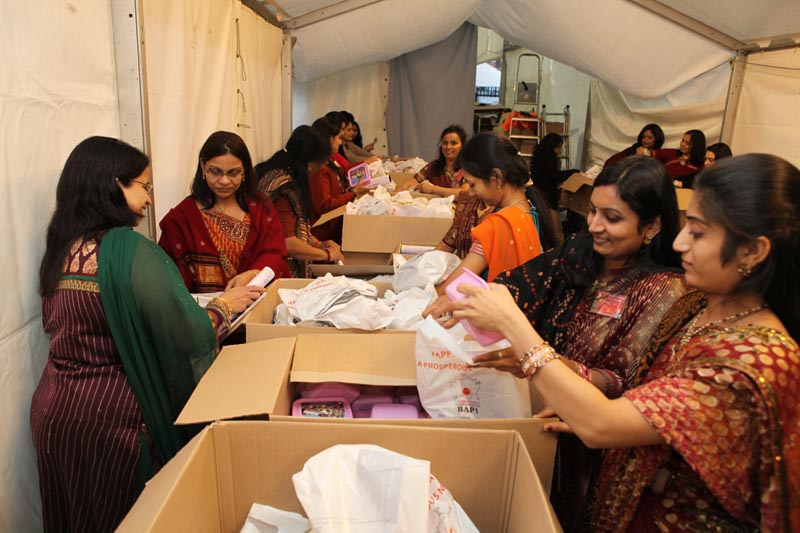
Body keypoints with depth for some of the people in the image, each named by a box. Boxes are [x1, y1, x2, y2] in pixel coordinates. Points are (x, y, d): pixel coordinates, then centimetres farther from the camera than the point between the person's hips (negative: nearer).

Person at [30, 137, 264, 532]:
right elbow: (187, 335, -23)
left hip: (52, 410, 8)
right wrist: (224, 305, -3)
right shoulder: (129, 250, -22)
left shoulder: (60, 247, 3)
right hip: (109, 420, -7)